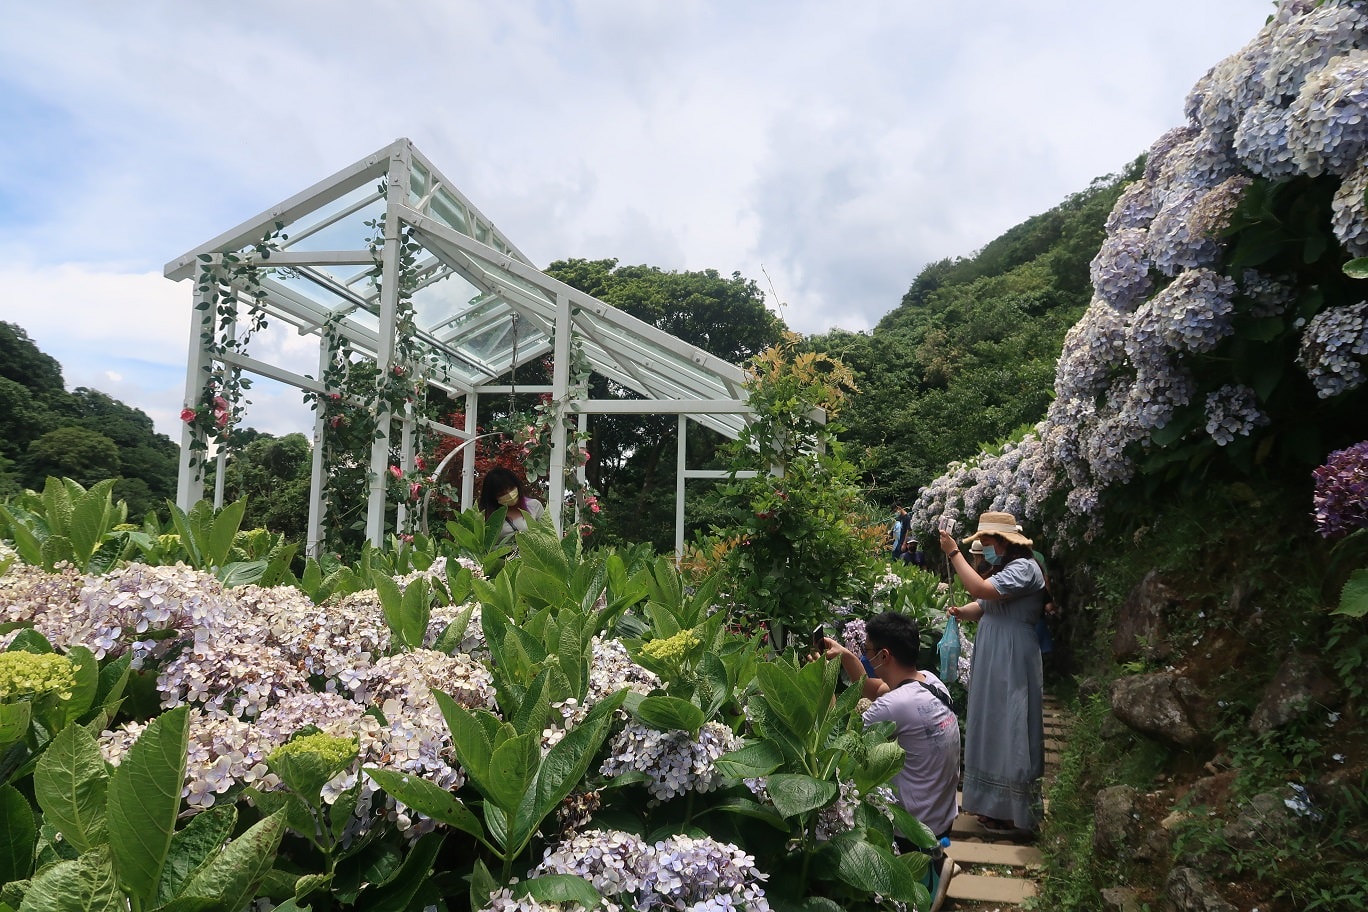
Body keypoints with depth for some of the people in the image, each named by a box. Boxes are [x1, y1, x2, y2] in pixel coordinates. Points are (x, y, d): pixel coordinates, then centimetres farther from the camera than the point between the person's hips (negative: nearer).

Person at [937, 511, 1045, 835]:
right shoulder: (1005, 569, 18)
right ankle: (996, 805, 25)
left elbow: (980, 590, -28)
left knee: (1008, 731, -4)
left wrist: (954, 553, -21)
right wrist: (961, 612, -2)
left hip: (1011, 665, -10)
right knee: (993, 730, 15)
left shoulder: (1024, 568, -15)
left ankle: (1012, 811, 6)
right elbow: (984, 605, 19)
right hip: (993, 665, 10)